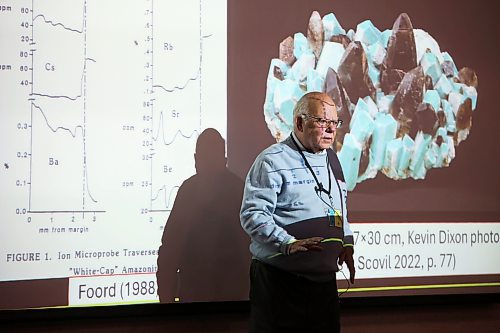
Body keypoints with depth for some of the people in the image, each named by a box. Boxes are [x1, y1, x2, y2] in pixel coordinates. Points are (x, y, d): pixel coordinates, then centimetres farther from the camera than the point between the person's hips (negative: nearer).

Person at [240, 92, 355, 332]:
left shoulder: (331, 159, 16)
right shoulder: (273, 161, -10)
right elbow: (252, 214, -17)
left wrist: (346, 242, 9)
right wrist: (289, 244, -27)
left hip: (324, 279, 7)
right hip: (280, 280, -7)